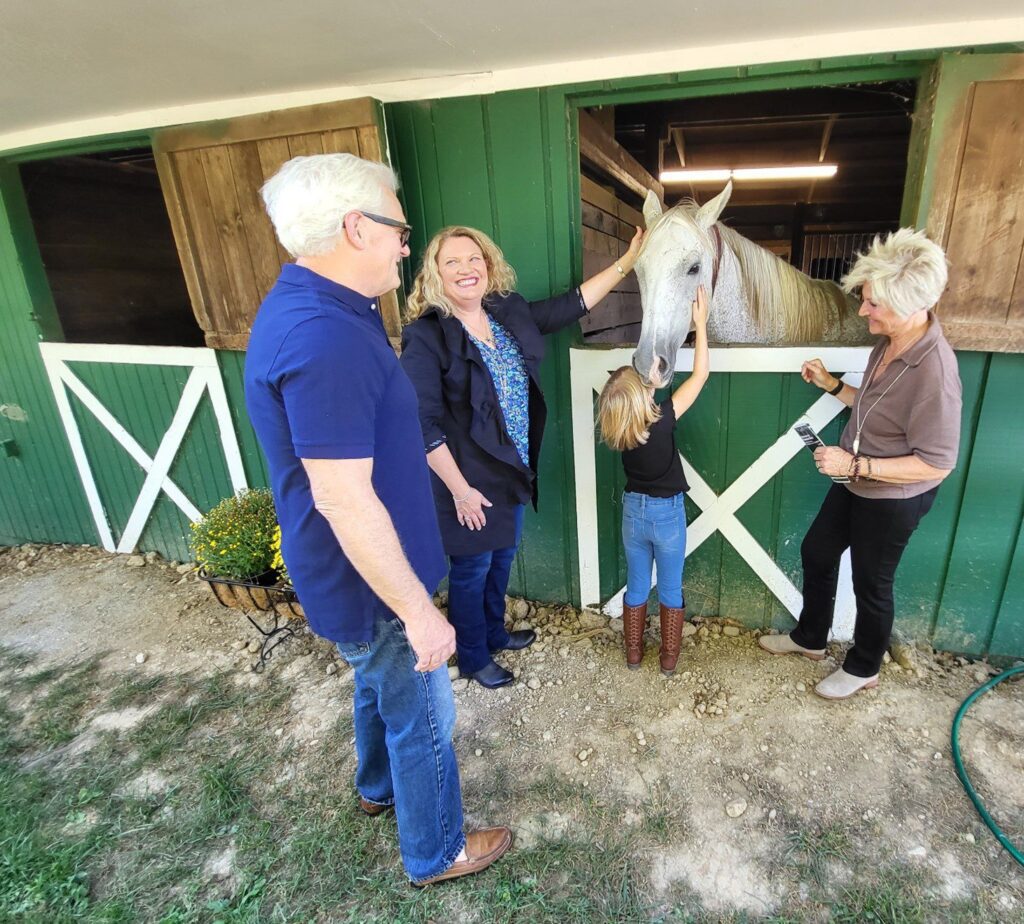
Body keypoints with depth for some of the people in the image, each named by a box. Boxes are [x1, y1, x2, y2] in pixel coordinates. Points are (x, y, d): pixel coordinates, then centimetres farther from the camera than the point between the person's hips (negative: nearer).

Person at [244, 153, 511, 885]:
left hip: (348, 576, 10)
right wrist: (418, 610, -23)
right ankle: (437, 853, 41)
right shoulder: (324, 338, -31)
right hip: (372, 582, -10)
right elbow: (343, 500, -30)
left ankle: (378, 788, 58)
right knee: (424, 720, 14)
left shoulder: (304, 306, 2)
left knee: (380, 683, 31)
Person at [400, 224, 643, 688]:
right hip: (470, 481, -7)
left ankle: (494, 633, 49)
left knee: (502, 558, 24)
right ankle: (473, 658, 36)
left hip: (515, 470, 7)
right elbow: (425, 425, -20)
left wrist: (626, 262, 8)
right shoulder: (426, 337, -19)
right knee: (472, 570, 12)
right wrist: (461, 490, -19)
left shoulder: (511, 313, 1)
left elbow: (573, 304, 10)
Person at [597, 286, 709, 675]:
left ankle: (633, 654, 32)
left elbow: (640, 383, 11)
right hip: (668, 513, -3)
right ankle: (669, 658, 29)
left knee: (636, 586, 18)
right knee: (670, 589, 15)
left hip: (633, 511, 4)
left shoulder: (618, 429, -11)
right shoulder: (663, 420, -22)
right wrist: (700, 323, -10)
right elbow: (700, 375, -15)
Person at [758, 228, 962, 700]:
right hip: (856, 482, 9)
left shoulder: (934, 369, -30)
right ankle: (810, 638, 44)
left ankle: (863, 668, 39)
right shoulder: (888, 343, -4)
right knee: (816, 551, 20)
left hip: (894, 498, -8)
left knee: (871, 582, 12)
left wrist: (856, 465, -28)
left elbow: (936, 463, -26)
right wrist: (831, 385, -1)